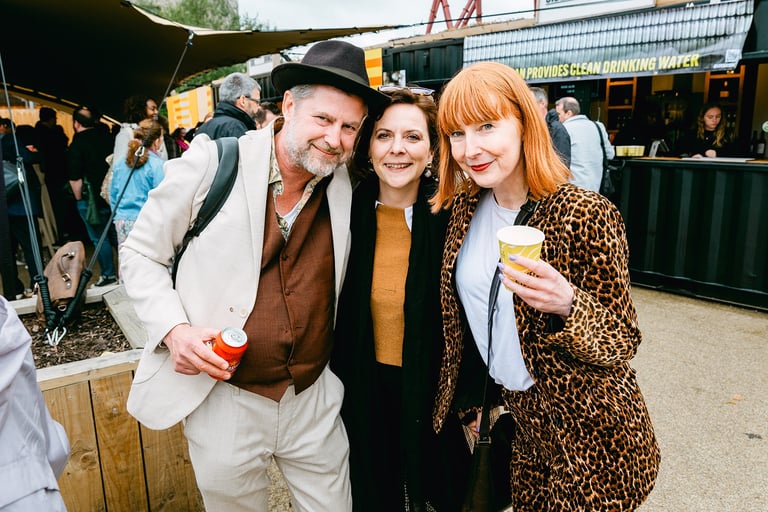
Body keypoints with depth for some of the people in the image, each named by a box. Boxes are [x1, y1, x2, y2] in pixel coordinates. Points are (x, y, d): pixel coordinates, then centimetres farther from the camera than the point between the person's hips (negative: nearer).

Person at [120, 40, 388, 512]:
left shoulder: (349, 187, -4)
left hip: (315, 399, 3)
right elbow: (141, 254, -3)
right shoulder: (213, 163, -11)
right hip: (224, 397, -2)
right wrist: (173, 329, -16)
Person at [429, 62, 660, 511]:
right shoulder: (464, 209, -5)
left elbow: (623, 345, -15)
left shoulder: (588, 215, -21)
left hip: (587, 435, -4)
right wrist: (470, 400, 13)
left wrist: (568, 305, -35)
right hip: (516, 418, 5)